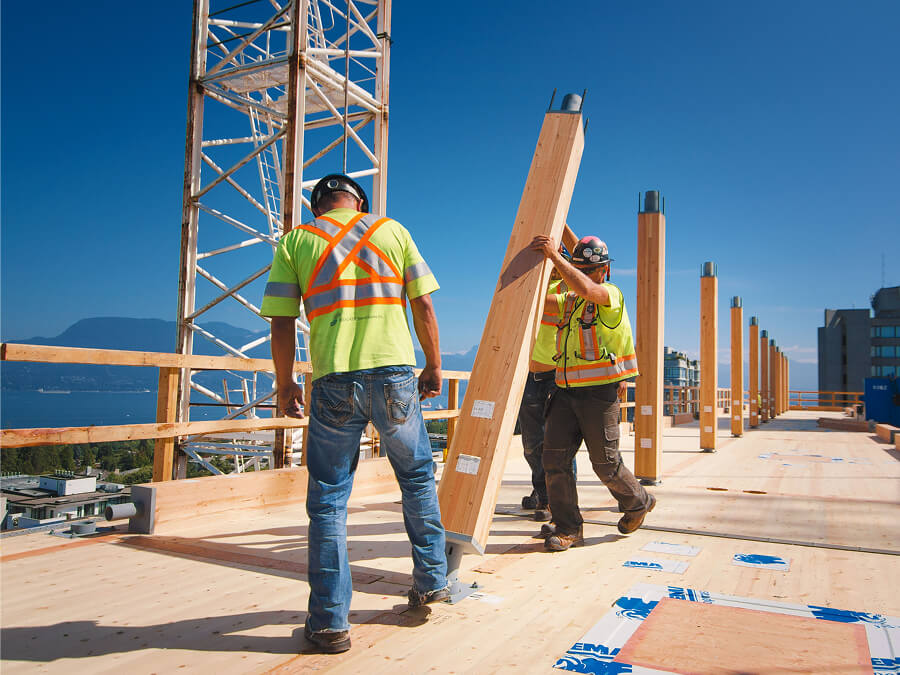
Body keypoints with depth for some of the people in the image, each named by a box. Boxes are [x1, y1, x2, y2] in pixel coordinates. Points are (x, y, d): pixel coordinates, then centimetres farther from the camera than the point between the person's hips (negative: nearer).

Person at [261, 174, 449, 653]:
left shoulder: (295, 241, 9)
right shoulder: (392, 231, 11)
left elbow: (281, 322, 4)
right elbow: (423, 305, 7)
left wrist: (285, 385, 14)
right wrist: (434, 367, 16)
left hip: (333, 382, -1)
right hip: (394, 374, 1)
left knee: (328, 501, 7)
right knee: (418, 478, 20)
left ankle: (330, 622, 12)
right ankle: (431, 581, 30)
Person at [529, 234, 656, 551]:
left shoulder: (612, 295, -6)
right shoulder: (569, 302, 19)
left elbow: (585, 288, -27)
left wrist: (555, 255, -28)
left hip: (599, 393, -6)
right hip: (566, 391, 6)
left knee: (605, 462, 5)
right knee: (554, 457, -3)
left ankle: (638, 502, 34)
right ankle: (568, 528, 7)